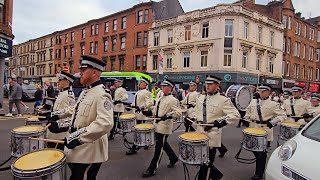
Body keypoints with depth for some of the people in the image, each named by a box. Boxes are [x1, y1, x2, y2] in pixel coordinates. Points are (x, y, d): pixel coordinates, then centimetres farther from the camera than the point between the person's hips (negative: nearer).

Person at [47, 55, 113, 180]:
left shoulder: (102, 94, -21)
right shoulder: (85, 92, 10)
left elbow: (105, 123, -34)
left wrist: (77, 137, -32)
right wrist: (61, 125, 8)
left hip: (89, 154, -9)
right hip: (78, 150, 9)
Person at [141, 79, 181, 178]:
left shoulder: (173, 100, -12)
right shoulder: (160, 99, 12)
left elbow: (178, 112, -20)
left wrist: (167, 116, -31)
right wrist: (148, 112, 4)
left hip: (164, 127, -8)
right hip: (158, 125, 8)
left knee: (159, 147, -1)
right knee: (164, 144, 20)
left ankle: (152, 169, 9)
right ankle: (173, 158, 42)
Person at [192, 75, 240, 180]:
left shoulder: (223, 100, -9)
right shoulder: (201, 98, 9)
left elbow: (236, 115, -16)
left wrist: (220, 121, -26)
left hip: (212, 137, -6)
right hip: (200, 134, 6)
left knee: (205, 163, 4)